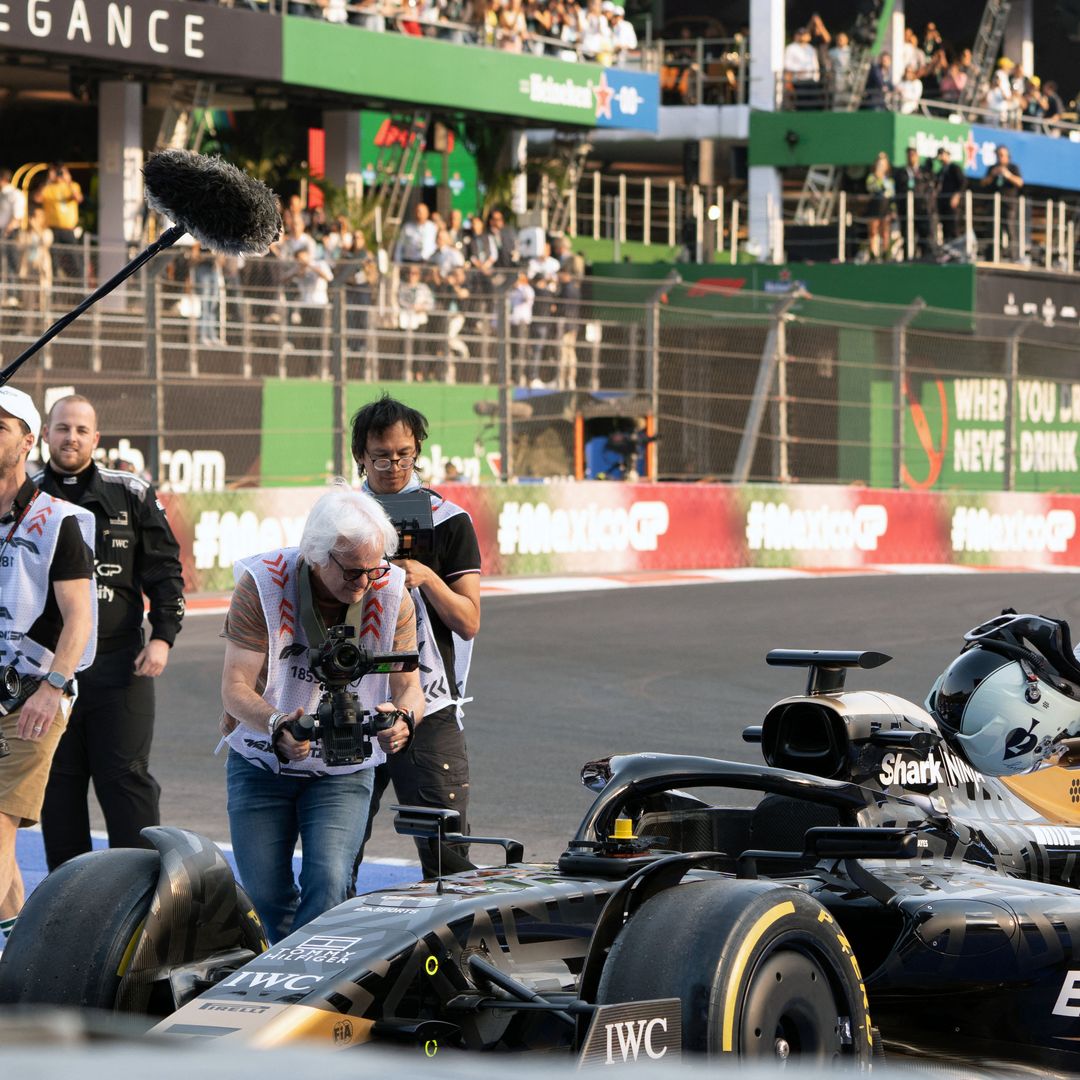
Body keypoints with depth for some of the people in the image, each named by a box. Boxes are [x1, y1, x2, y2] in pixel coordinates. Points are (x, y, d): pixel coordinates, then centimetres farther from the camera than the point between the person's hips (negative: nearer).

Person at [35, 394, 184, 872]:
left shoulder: (132, 494, 4)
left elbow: (165, 570, 8)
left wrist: (162, 637, -3)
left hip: (119, 663, -1)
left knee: (126, 779, -2)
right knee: (58, 784, 5)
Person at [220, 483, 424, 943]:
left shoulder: (391, 594, -13)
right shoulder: (261, 584, -19)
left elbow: (408, 685, -13)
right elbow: (235, 686, -21)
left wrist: (403, 719, -39)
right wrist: (277, 726, -42)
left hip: (344, 771, 0)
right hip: (261, 762, 0)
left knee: (328, 883, -20)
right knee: (265, 891, 2)